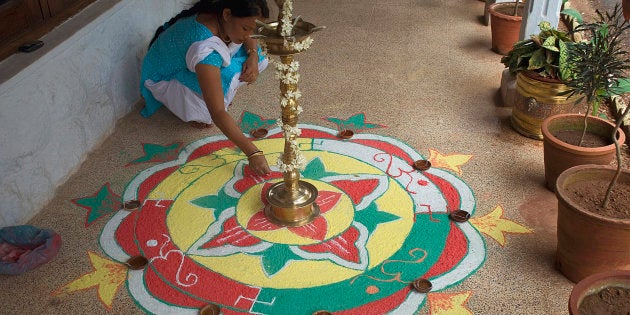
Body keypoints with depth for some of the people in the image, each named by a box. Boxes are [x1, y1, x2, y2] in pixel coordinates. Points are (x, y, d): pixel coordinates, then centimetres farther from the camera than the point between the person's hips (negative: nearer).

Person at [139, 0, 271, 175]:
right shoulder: (205, 49, -42)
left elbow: (249, 38, 3)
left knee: (258, 57, -10)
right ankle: (190, 111, -6)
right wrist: (252, 153, -47)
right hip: (164, 78, -7)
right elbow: (218, 113, -45)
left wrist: (253, 56, -21)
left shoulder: (224, 19, -22)